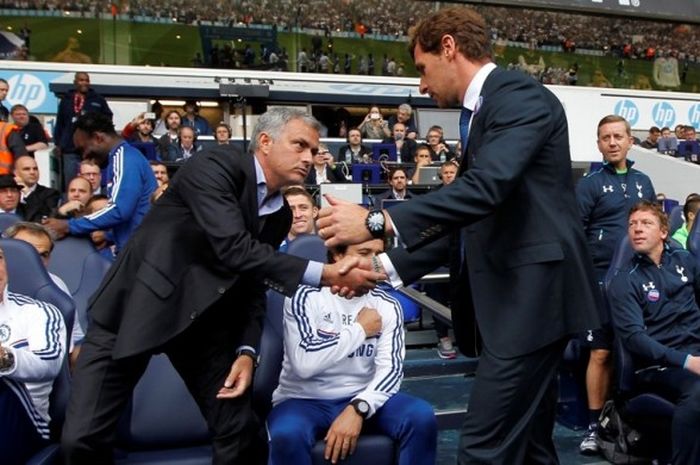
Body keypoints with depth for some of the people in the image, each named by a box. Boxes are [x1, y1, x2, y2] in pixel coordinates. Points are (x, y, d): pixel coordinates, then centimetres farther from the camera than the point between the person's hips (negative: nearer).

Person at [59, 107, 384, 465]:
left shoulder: (279, 214, 6)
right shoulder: (216, 165, -17)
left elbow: (254, 287, 8)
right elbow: (232, 247, -29)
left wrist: (246, 351, -8)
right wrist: (325, 274, -32)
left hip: (201, 318, 7)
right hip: (139, 304, -6)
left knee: (240, 429, 1)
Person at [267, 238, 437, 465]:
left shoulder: (387, 306, 2)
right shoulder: (306, 296, -9)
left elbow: (391, 368, -9)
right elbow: (304, 363, -22)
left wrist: (358, 409, -26)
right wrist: (360, 329, -13)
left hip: (361, 398, 3)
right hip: (305, 400, -3)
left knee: (422, 417, -22)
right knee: (287, 435, -35)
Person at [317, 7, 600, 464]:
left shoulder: (520, 96, -11)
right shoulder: (481, 112, 18)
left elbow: (485, 187, -27)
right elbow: (465, 219, 19)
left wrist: (377, 221, -26)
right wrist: (385, 266, 11)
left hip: (531, 295, -10)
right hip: (511, 297, 10)